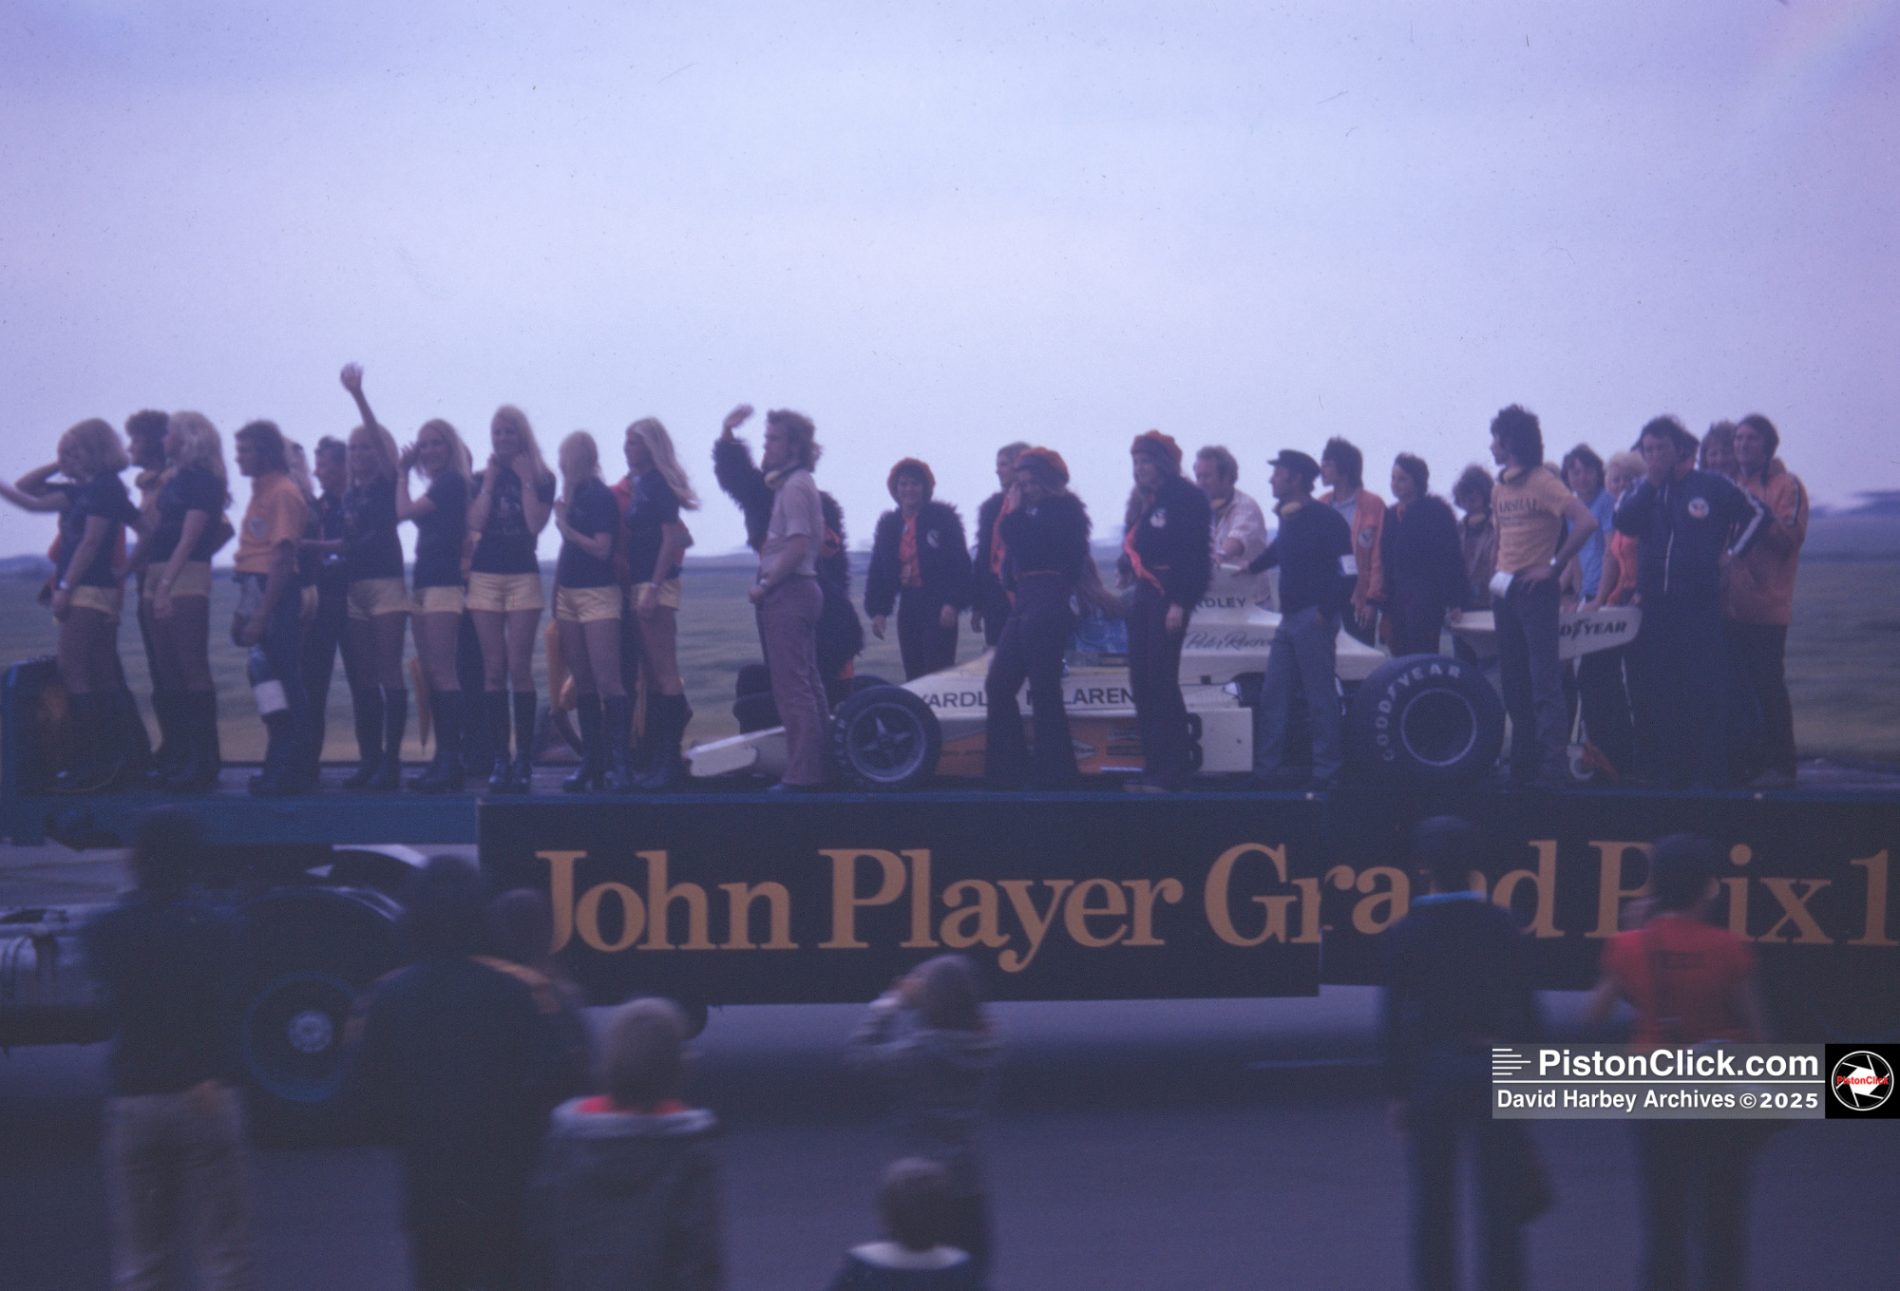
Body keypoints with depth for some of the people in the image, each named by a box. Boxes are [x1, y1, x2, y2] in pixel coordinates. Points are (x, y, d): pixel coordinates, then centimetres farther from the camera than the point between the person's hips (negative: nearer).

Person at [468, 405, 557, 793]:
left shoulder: (541, 478, 4)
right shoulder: (481, 479, 10)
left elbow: (536, 523, -11)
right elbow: (475, 523, -5)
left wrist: (525, 479, -9)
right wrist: (490, 481, -5)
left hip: (524, 576, -2)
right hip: (485, 576, 2)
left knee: (519, 667, -8)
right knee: (494, 669, -1)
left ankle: (523, 758, -5)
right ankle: (499, 758, -1)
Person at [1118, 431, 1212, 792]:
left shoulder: (1186, 498, -8)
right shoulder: (1141, 501, 18)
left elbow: (1194, 555, -14)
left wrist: (1180, 603, -19)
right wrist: (1126, 582, 9)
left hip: (1168, 595, -9)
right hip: (1142, 595, 9)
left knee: (1161, 681, -11)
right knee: (1141, 681, 7)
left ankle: (1171, 771, -8)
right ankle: (1153, 766, 12)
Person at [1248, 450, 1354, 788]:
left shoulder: (1326, 519, -13)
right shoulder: (1289, 519, 13)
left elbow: (1349, 573, -17)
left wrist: (1326, 612, -18)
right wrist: (1251, 567, 23)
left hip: (1314, 619, -9)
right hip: (1290, 618, 9)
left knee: (1320, 696, -2)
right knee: (1273, 694, 8)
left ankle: (1327, 771, 4)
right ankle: (1268, 766, 12)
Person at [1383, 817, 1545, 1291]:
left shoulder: (1404, 934, -4)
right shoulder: (1501, 926, -2)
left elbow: (1394, 1020, -4)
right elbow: (1524, 1009, 0)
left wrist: (1399, 1089, 2)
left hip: (1428, 1072, 0)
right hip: (1493, 1070, 0)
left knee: (1432, 1200, 8)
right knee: (1498, 1200, 5)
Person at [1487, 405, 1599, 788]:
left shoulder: (1543, 481, -9)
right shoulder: (1500, 488, 14)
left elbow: (1586, 522, -18)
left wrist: (1554, 566, -16)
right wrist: (1500, 571, 11)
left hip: (1534, 589, -8)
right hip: (1506, 591, 8)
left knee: (1544, 681, -11)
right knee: (1514, 684, 10)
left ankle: (1554, 766, -12)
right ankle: (1524, 766, 16)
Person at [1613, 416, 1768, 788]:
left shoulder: (1710, 485, 2)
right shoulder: (1641, 489, 13)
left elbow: (1757, 513, 9)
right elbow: (1624, 521, -6)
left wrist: (1732, 552, 4)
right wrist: (1650, 483, -9)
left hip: (1700, 606, -4)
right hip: (1653, 605, 4)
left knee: (1706, 690, -6)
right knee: (1655, 691, 4)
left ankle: (1710, 772, -4)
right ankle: (1663, 768, 11)